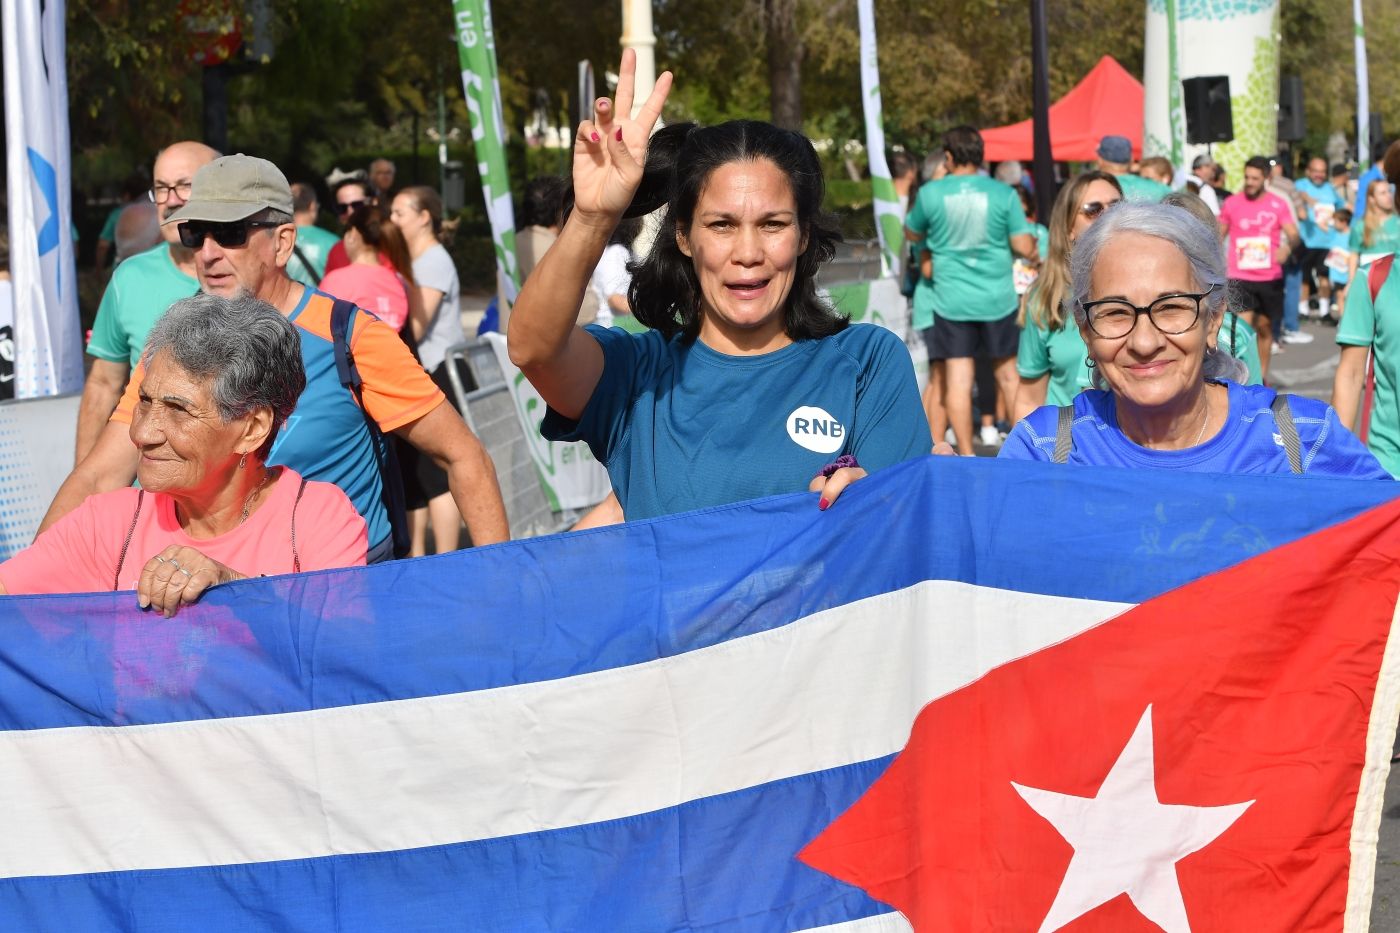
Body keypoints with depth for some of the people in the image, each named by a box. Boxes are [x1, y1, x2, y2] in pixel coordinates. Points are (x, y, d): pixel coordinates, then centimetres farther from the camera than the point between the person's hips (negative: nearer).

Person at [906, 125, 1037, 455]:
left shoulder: (930, 193, -6)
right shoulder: (1003, 193, -5)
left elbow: (912, 234, 12)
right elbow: (1024, 247, -6)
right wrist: (1036, 256, 18)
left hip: (951, 300, -1)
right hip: (998, 298, 1)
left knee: (957, 379, 2)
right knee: (1008, 374, 16)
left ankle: (966, 455, 2)